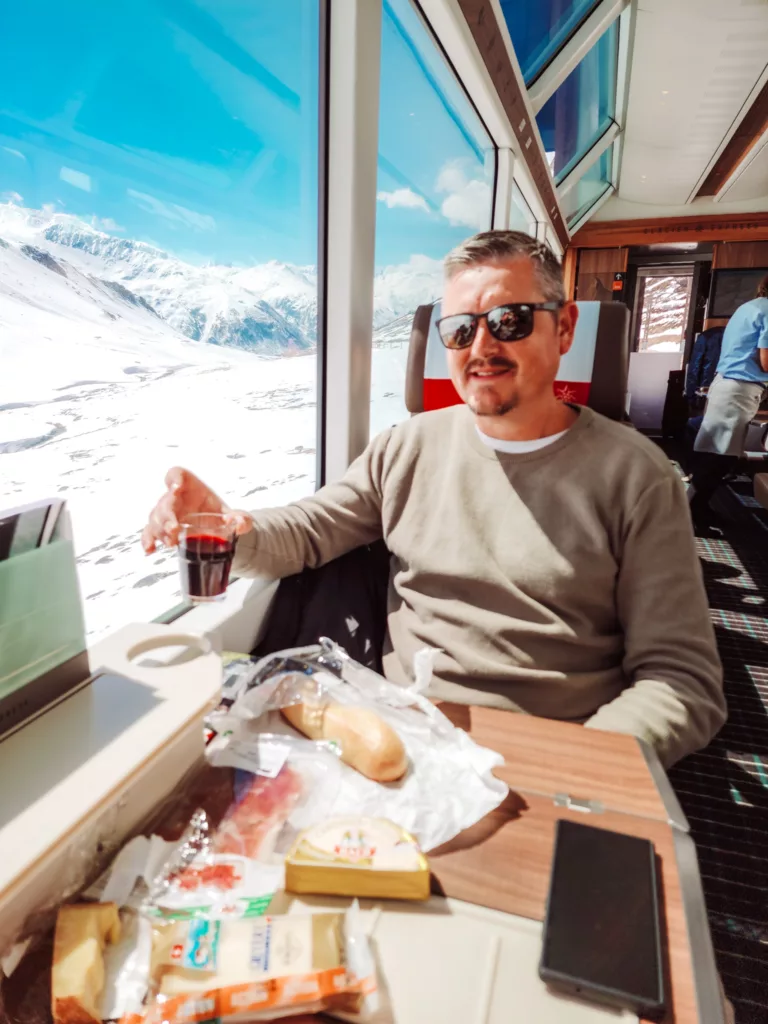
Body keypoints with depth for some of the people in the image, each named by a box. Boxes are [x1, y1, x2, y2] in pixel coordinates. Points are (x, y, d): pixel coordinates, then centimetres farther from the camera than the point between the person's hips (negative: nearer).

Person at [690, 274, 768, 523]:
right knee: (721, 455, -5)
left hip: (724, 382, 9)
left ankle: (696, 505, 17)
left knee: (710, 450, 11)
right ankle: (694, 508, 0)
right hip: (741, 389, -9)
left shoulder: (746, 307, 19)